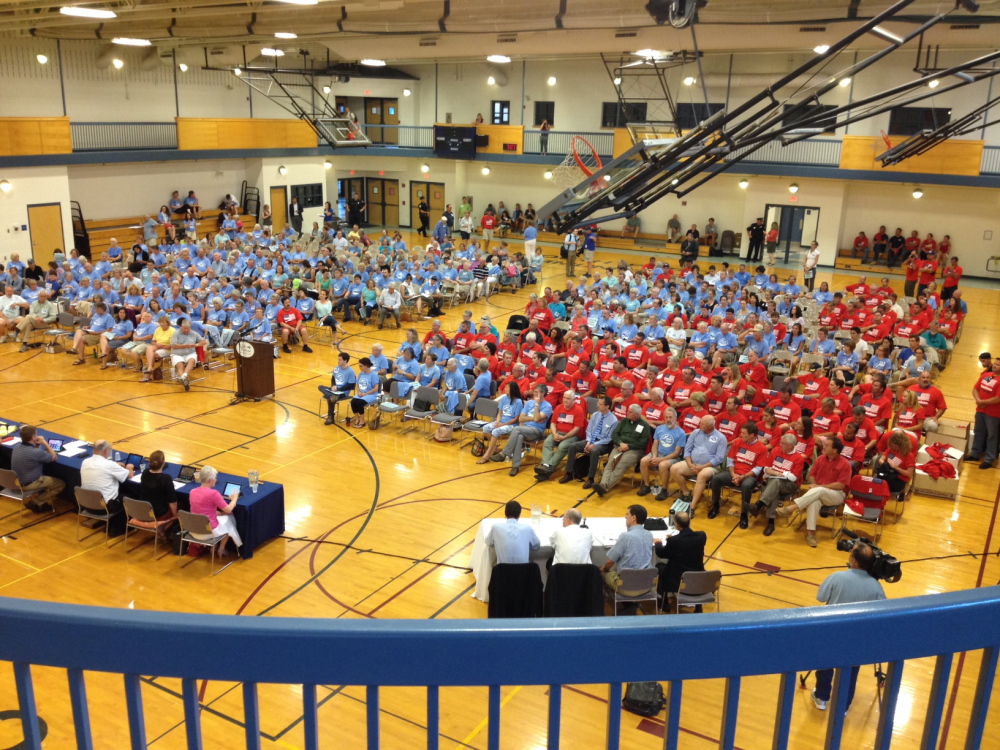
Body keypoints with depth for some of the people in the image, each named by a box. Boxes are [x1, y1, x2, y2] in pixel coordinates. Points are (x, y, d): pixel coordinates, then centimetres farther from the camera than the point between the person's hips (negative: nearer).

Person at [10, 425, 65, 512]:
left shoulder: (17, 447, -6)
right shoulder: (36, 452, -30)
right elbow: (54, 457, -13)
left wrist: (37, 444, -3)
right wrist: (45, 443, -7)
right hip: (28, 485, -8)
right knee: (61, 484, 3)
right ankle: (36, 503, 3)